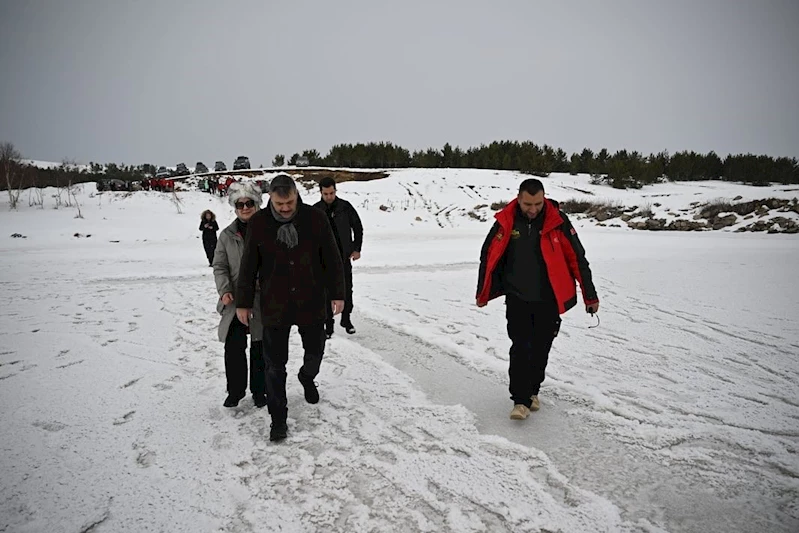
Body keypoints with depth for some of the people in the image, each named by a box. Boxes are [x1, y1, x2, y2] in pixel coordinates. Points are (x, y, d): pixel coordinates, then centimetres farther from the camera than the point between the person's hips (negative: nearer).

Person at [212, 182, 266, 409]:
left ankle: (259, 391, 26)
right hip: (235, 301, 2)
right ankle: (235, 390, 23)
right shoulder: (227, 235, 6)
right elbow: (219, 267, 6)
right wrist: (224, 290, -9)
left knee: (260, 348, 9)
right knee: (233, 347, 3)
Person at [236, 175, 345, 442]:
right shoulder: (259, 223, -6)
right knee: (275, 365, 5)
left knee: (315, 352, 17)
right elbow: (248, 266, 2)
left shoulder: (315, 218, -7)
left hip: (311, 303, 1)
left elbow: (332, 259, 0)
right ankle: (278, 419, 19)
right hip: (274, 307, -1)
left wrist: (337, 294, 0)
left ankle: (307, 377, 52)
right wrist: (243, 303, 5)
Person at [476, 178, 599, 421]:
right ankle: (520, 400, 4)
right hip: (517, 298, -1)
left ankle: (532, 390, 32)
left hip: (549, 299, 1)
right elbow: (489, 256, 2)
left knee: (540, 348, 12)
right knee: (520, 348, -5)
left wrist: (590, 296, -1)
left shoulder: (557, 221, -10)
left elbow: (577, 258, -4)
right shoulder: (505, 221, -9)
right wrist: (483, 293, 8)